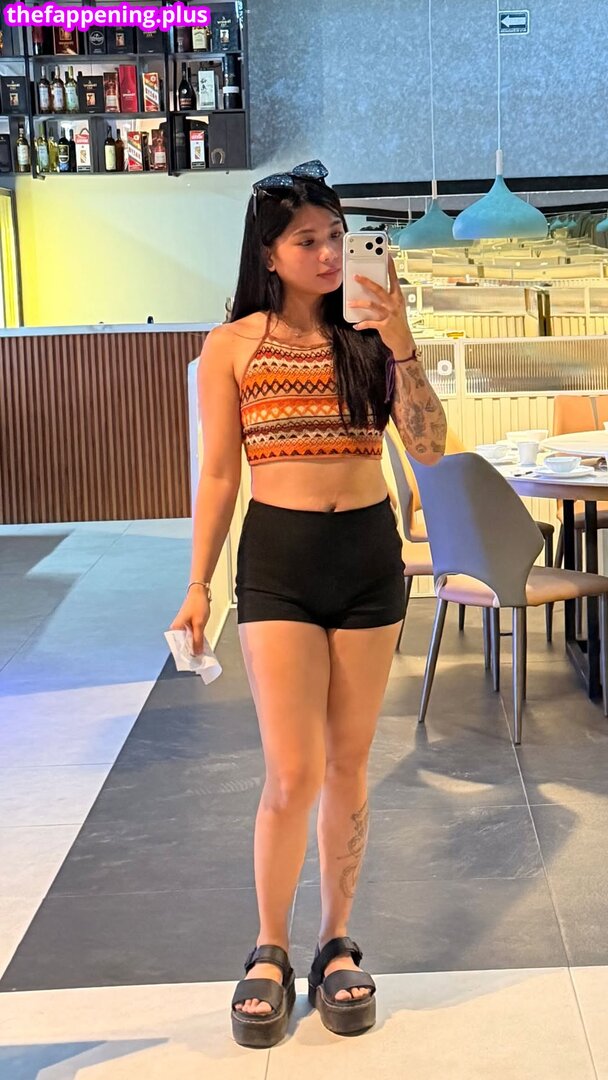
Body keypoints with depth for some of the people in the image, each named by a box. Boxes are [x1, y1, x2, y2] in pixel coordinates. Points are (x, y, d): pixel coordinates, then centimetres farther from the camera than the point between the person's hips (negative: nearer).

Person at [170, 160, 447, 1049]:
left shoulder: (369, 337, 3)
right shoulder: (232, 347, 0)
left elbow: (429, 447, -6)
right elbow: (219, 475, 3)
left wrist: (402, 347, -16)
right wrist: (199, 585, 1)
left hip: (369, 553, 2)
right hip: (278, 557, -2)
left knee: (348, 766, 10)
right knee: (294, 774, -7)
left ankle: (337, 944, 25)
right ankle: (270, 952, 15)